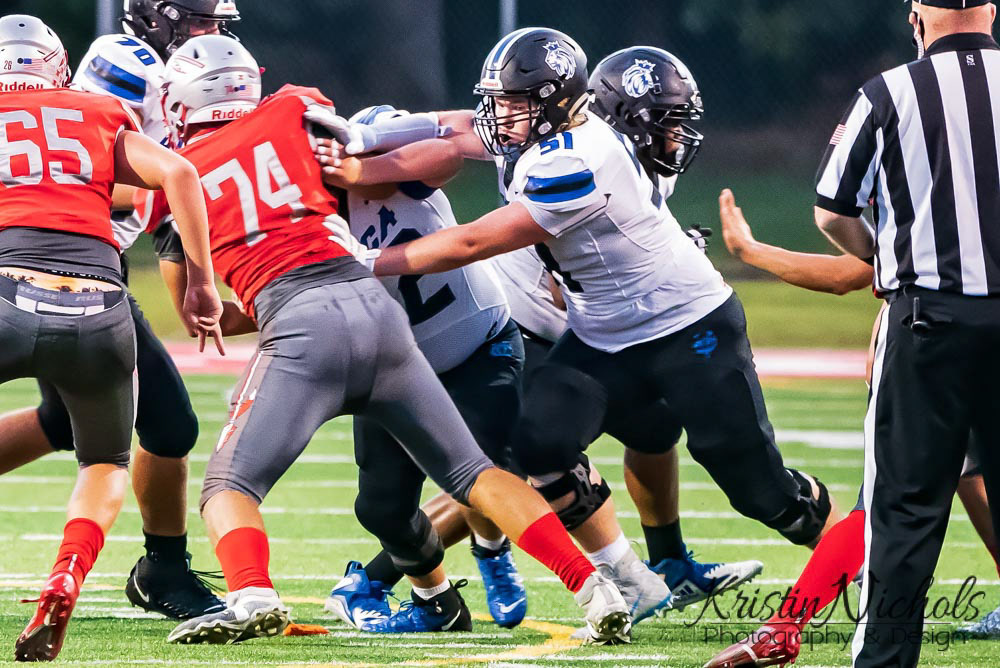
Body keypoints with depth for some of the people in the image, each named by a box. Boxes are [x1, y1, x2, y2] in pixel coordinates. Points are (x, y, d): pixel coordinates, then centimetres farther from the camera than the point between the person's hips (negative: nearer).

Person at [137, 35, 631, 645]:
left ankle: (253, 598, -26)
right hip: (375, 303, 3)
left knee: (230, 488, 2)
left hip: (301, 325, -3)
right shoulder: (296, 110, 16)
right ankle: (595, 590, 6)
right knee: (474, 476, 13)